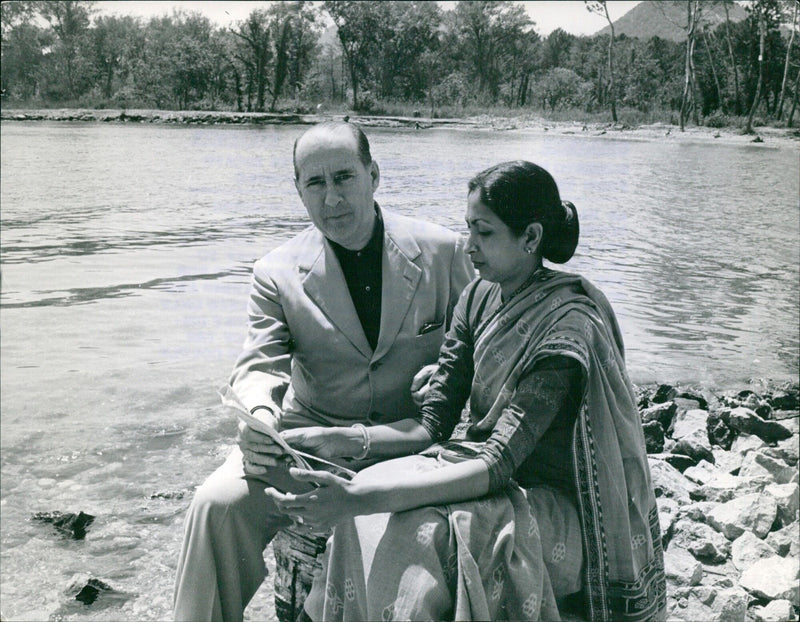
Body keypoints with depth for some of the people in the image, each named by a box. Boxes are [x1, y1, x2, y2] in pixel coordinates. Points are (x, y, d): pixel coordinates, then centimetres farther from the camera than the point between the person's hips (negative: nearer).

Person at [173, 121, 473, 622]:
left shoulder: (443, 250, 1)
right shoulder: (277, 274, 2)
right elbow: (260, 365, -5)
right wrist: (259, 416, -29)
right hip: (312, 435, 1)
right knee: (217, 505, -21)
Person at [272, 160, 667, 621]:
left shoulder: (567, 328, -21)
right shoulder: (481, 296, 2)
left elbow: (498, 465, -27)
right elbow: (433, 424, 2)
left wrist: (359, 499, -35)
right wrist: (341, 440, -13)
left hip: (556, 510, -6)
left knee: (417, 533, -31)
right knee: (373, 520, -21)